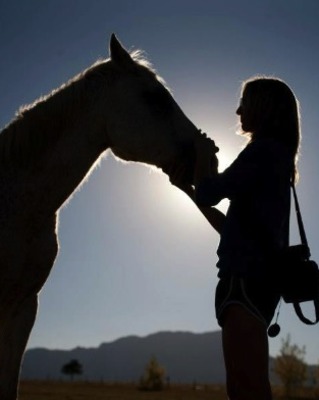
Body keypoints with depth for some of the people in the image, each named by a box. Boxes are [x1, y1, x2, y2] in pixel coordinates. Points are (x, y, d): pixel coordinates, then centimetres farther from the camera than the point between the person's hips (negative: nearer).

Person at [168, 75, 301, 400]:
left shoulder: (264, 149, -5)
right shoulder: (274, 156, 24)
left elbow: (210, 192, -10)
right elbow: (229, 226, 25)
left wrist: (203, 154, 9)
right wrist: (187, 187, 22)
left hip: (247, 277, -10)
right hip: (254, 277, 10)